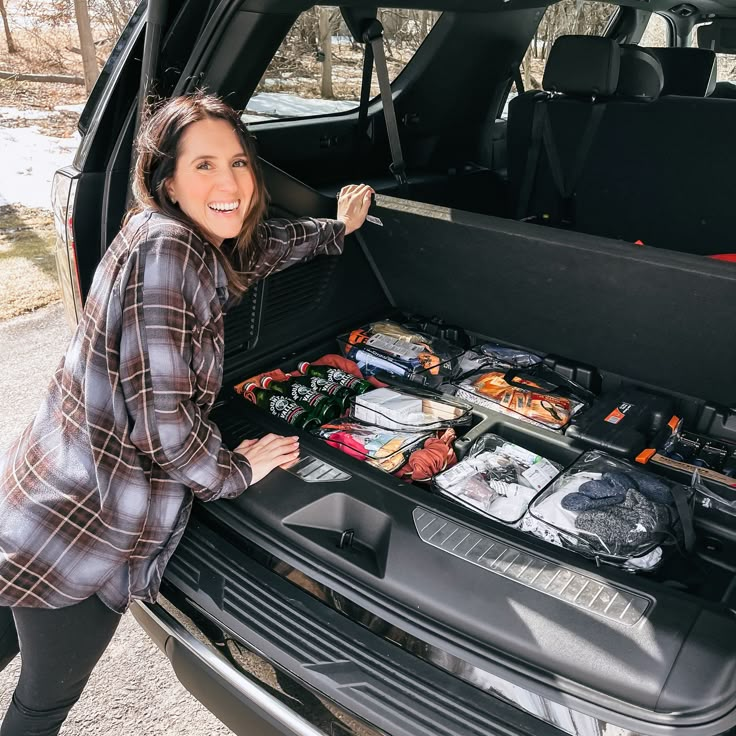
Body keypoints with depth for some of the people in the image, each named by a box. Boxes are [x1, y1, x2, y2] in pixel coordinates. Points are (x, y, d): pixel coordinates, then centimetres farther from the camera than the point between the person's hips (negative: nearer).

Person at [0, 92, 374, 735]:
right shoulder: (165, 249, -21)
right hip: (78, 534, -8)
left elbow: (257, 247, 29)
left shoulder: (197, 247, 6)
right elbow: (162, 423, -25)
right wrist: (238, 470, -8)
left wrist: (338, 227, 41)